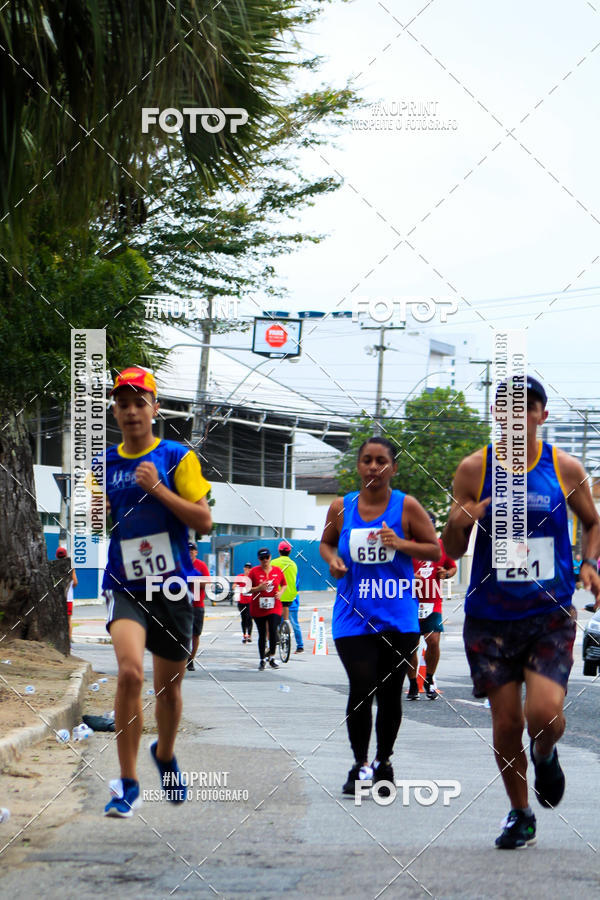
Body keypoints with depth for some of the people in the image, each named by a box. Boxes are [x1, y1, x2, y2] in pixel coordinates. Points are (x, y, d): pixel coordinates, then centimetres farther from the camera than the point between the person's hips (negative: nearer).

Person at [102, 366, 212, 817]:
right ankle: (128, 784, -15)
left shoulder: (178, 457, 1)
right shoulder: (103, 465, 8)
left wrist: (158, 489, -16)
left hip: (172, 585, 0)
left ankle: (165, 754, 43)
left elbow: (204, 521, -5)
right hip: (124, 586, 0)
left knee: (169, 685, 11)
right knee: (130, 671, -23)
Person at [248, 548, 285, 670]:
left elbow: (284, 584, 18)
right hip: (258, 608, 0)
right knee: (262, 635, 7)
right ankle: (262, 660, 19)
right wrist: (258, 588, -18)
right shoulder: (254, 571, -1)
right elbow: (247, 589, 0)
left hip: (274, 608, 0)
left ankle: (272, 657, 3)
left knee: (273, 631, -14)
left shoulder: (277, 571, 3)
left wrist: (280, 592, -2)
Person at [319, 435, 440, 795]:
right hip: (353, 616, 0)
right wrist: (332, 559, -2)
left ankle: (383, 762, 26)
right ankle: (360, 765, 6)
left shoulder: (406, 506, -1)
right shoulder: (341, 508, 5)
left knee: (391, 694, 6)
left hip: (398, 618, 0)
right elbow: (327, 542, 21)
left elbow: (435, 550, 4)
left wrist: (401, 544, -13)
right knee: (362, 690, -12)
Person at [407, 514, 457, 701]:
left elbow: (453, 567, 20)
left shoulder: (442, 546, 6)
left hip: (433, 603, 1)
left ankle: (429, 681, 12)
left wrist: (446, 573, -2)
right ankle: (413, 685, 17)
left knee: (433, 641, -10)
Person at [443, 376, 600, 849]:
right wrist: (457, 524, -18)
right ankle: (520, 815, 25)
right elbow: (453, 550, 5)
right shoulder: (474, 469, -1)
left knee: (544, 712, -17)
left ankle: (545, 755, 20)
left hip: (551, 614, -1)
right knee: (506, 722, 3)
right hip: (490, 616, 1)